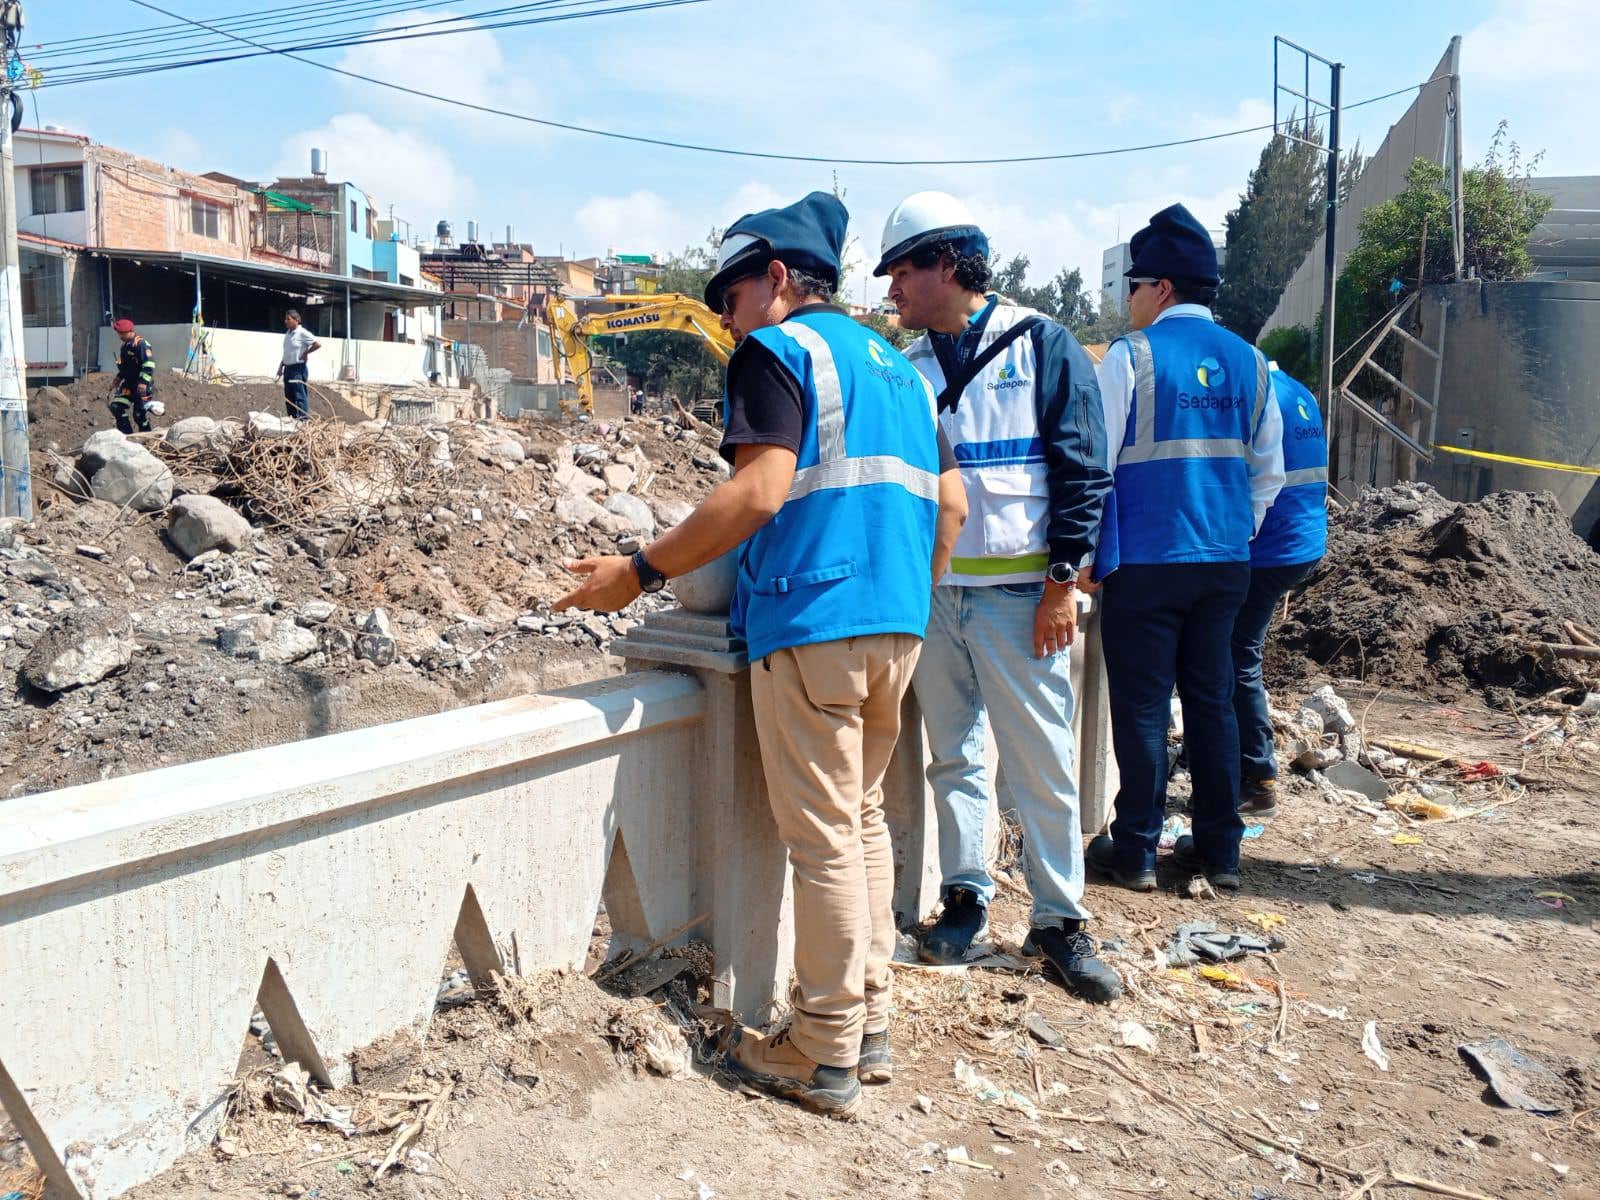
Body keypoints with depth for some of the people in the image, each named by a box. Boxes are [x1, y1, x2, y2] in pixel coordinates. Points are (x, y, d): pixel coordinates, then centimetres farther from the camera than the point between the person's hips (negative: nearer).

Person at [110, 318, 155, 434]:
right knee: (116, 407, -1)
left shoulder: (141, 344, -16)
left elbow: (149, 364, -23)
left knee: (140, 414, -7)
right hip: (129, 383, 9)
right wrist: (117, 380, 23)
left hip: (142, 385, -9)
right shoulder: (125, 345, 14)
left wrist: (143, 383, -27)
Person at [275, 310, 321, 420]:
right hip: (288, 368, 9)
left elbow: (318, 344, -18)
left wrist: (306, 352, -10)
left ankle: (303, 421, -9)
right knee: (289, 397, 10)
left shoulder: (302, 333, -11)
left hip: (298, 369, -9)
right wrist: (281, 366, 16)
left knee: (299, 396, -9)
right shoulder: (288, 333, 14)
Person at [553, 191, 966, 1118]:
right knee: (866, 818, 16)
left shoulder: (777, 350, -4)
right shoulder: (898, 365, 20)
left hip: (810, 620, -8)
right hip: (897, 624, 8)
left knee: (824, 839, -2)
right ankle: (871, 1026, 24)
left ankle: (826, 1059, 8)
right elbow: (950, 502, 17)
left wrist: (642, 573, -13)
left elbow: (761, 492, -17)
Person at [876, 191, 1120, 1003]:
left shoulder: (1042, 347, -2)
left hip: (1018, 593, -4)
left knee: (1043, 761, 0)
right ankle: (965, 896, 24)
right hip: (929, 592, 4)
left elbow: (1082, 470, -5)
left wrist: (1063, 582, -10)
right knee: (952, 755, 11)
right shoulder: (907, 367, 12)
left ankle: (1059, 919, 12)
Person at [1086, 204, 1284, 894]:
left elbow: (1095, 461, -10)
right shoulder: (1247, 360, 8)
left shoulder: (1131, 356, -8)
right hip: (1226, 560, 5)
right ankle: (1219, 850, 20)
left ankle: (1135, 851, 12)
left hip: (1147, 559, -5)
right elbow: (1269, 469, 13)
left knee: (1142, 707, 4)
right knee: (1212, 702, 12)